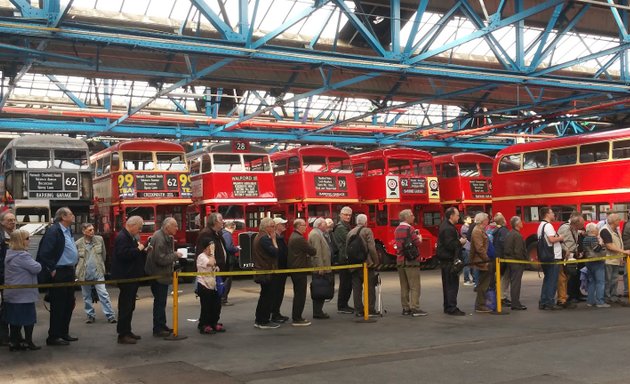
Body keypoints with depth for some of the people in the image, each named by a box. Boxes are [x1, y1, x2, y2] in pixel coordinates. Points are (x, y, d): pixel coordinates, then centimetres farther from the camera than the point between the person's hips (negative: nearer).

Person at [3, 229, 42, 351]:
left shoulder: (9, 255, 10)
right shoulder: (23, 256, -19)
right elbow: (37, 268, -20)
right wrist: (36, 264, 2)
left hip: (11, 294, 9)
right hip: (24, 294, -9)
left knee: (14, 319, 12)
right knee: (29, 318, 2)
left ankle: (14, 342, 17)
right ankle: (28, 342, 7)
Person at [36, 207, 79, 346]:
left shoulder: (68, 231, 13)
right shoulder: (53, 231, -16)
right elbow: (44, 253, -21)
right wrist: (52, 270, -17)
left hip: (69, 272, 9)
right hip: (59, 273, -9)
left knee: (69, 304, 15)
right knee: (58, 306, -3)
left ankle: (64, 333, 27)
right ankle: (53, 337, 6)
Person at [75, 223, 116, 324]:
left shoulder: (99, 239, 1)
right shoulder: (78, 244, -4)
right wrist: (78, 272, 4)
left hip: (98, 273, 0)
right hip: (84, 274, 1)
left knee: (103, 294, -6)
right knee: (86, 297, 10)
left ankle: (110, 315, -4)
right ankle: (90, 315, 22)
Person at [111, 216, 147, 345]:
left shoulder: (131, 237, 17)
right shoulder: (121, 237, -16)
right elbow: (123, 254, -29)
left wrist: (143, 251, 9)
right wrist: (138, 249, -19)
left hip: (132, 276, 10)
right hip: (125, 277, -10)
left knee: (129, 306, 15)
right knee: (125, 306, -7)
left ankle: (127, 331, 23)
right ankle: (122, 335, -4)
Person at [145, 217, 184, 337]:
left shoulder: (166, 237, 10)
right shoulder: (159, 238, -22)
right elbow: (161, 259, -26)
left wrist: (174, 255, 5)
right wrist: (175, 255, -17)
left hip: (162, 274, 10)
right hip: (158, 275, -10)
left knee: (161, 301, 17)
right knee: (159, 302, -3)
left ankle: (162, 326, 26)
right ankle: (158, 329, 4)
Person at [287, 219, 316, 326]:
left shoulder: (293, 237, 13)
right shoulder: (299, 238, -20)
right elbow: (312, 251, -17)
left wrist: (306, 253, 3)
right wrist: (314, 251, 3)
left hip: (294, 268, 10)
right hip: (299, 269, -10)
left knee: (298, 294, 17)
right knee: (300, 294, -4)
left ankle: (296, 317, 23)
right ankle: (297, 319, -1)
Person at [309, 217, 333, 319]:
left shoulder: (319, 234, 19)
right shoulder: (315, 234, -14)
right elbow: (317, 252, -21)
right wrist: (320, 268, -23)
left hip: (322, 268, 10)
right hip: (319, 269, -10)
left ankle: (318, 311, 17)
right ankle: (317, 313, -3)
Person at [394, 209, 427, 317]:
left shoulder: (397, 229, 13)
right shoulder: (409, 228, -12)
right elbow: (417, 243, -16)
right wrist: (419, 238, 4)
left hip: (400, 260, 8)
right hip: (411, 260, -8)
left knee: (404, 287, 10)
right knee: (414, 286, -5)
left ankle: (405, 308, 11)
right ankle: (415, 308, -8)